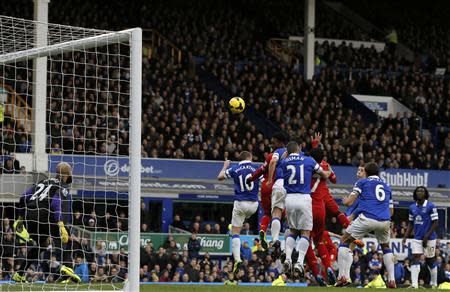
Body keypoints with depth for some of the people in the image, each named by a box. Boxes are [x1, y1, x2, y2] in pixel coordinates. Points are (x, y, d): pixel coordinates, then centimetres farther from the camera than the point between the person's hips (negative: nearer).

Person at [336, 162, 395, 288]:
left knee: (344, 241, 11)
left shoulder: (362, 182, 13)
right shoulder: (386, 186, 26)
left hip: (367, 218, -4)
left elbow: (348, 202, 7)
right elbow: (391, 211, 28)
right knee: (386, 247, 29)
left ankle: (344, 276, -3)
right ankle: (391, 280, 18)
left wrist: (345, 199, 30)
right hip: (385, 221, 4)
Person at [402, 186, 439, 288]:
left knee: (430, 261, 6)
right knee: (415, 259, -8)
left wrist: (427, 236, -16)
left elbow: (435, 223, -9)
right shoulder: (412, 207, 8)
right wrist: (405, 237, 4)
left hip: (429, 238, -4)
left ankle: (434, 284, 21)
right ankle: (414, 284, -13)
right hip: (417, 238, 4)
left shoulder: (430, 206, -8)